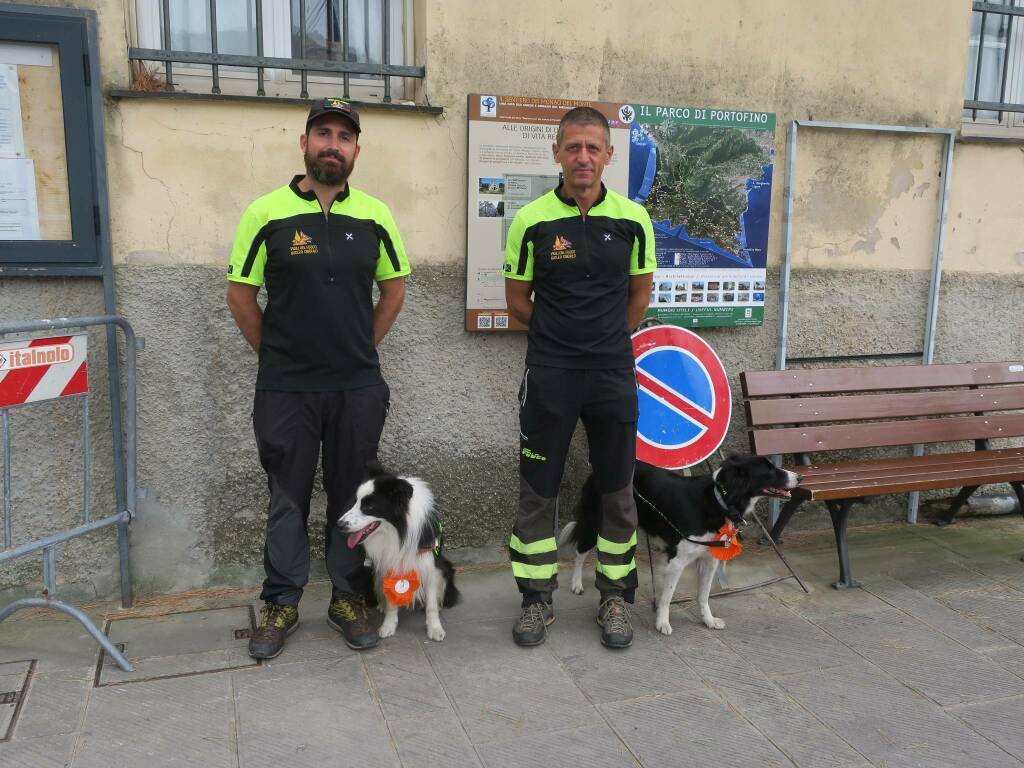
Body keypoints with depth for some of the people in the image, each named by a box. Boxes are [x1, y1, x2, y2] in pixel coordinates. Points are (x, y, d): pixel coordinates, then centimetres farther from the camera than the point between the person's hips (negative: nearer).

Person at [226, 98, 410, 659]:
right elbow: (240, 295, 2)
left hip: (358, 387, 2)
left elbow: (394, 289, 13)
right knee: (288, 498, 9)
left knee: (352, 496, 11)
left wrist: (360, 349, 8)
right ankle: (280, 604, 25)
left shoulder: (375, 216, 3)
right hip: (285, 389, -2)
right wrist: (276, 355, 2)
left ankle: (349, 599, 27)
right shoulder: (266, 213, -3)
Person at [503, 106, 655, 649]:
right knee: (537, 490, 5)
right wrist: (560, 337, 10)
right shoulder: (531, 221, -3)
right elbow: (517, 301, 5)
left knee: (617, 490, 9)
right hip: (549, 376, -1)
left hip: (613, 374, 1)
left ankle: (615, 596, 25)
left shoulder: (632, 220, 1)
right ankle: (537, 598, 21)